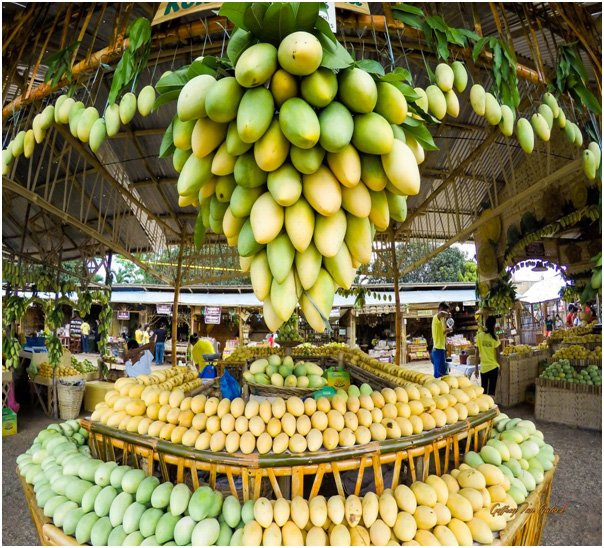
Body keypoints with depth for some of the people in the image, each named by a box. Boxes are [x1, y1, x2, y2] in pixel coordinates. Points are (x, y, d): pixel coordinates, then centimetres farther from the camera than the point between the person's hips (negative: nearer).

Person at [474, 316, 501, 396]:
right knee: (491, 391, 5)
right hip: (493, 367, -2)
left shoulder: (479, 336, -3)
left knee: (483, 391, 12)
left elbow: (477, 353, -1)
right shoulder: (494, 337, -8)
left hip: (483, 367, 2)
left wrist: (476, 368, 6)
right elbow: (497, 353, -5)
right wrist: (499, 367, 8)